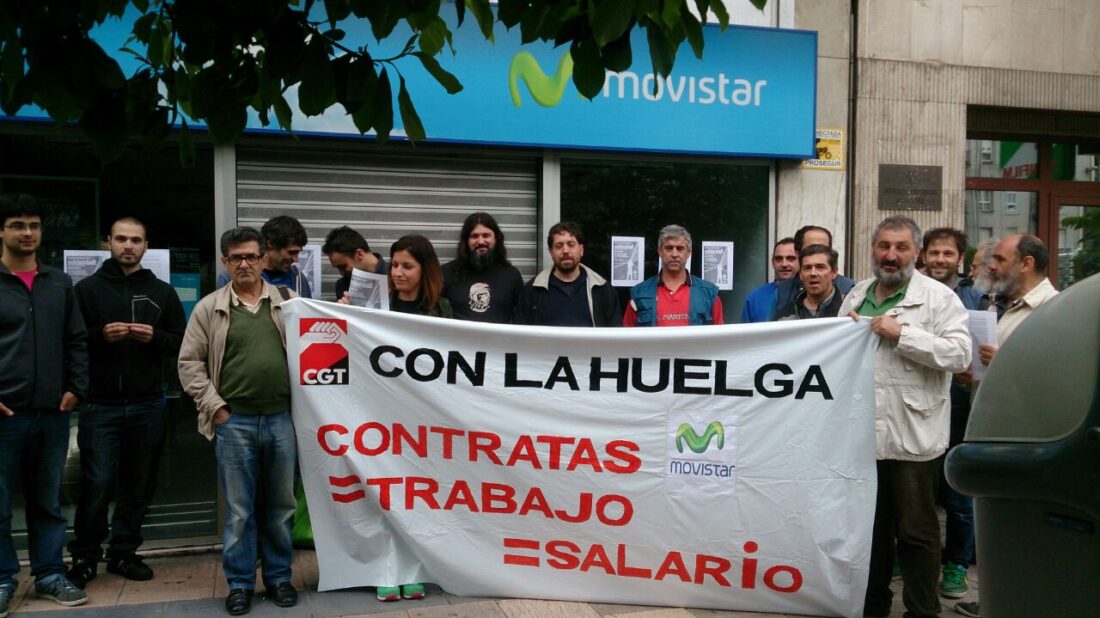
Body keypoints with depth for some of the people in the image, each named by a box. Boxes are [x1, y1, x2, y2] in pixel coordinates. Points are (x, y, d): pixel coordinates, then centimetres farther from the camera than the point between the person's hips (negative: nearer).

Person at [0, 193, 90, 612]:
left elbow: (77, 341, 14)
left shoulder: (60, 285, 12)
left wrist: (76, 388, 3)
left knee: (48, 502, 12)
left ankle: (49, 575, 21)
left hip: (53, 413, 3)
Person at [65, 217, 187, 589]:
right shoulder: (87, 289, 4)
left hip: (147, 406, 2)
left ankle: (123, 553, 22)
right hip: (100, 405, -2)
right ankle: (85, 557, 14)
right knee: (96, 484, -2)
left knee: (139, 485, 8)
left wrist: (155, 337, -10)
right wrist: (100, 336, -17)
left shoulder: (162, 292, 10)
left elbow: (182, 343, 8)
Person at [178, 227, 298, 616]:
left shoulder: (288, 302, 7)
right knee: (239, 509, 6)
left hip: (281, 418, 1)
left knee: (280, 505, 10)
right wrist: (215, 407, -3)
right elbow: (190, 363, 3)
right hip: (234, 422, -1)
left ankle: (279, 577, 24)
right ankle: (240, 583, 19)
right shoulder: (209, 308, 4)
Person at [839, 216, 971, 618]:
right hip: (862, 433, 6)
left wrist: (902, 333, -20)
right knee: (870, 526, 18)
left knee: (916, 531, 5)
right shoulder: (856, 296, 13)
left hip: (912, 437, -5)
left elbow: (960, 354, -17)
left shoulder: (938, 297, -6)